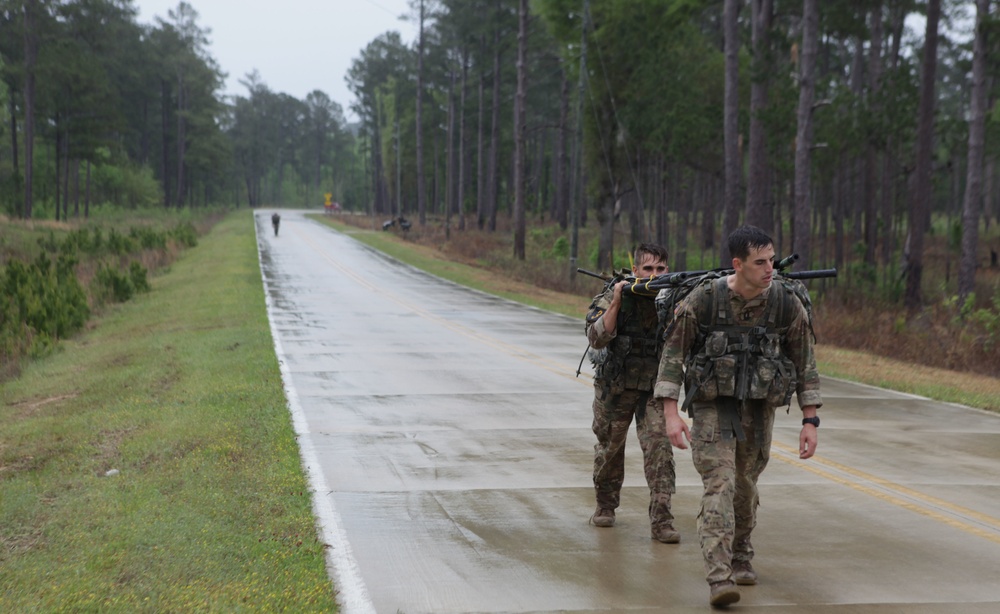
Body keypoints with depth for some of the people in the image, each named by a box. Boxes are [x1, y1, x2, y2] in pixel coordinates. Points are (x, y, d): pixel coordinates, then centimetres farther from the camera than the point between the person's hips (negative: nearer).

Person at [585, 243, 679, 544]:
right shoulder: (614, 295, -10)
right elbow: (597, 338, -20)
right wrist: (616, 303, -28)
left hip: (655, 386, 0)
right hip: (614, 386, 0)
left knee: (659, 447, -13)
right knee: (610, 447, 13)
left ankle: (661, 521, -13)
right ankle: (605, 505, 36)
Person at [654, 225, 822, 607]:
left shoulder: (787, 305, -9)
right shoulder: (703, 300, -14)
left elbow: (805, 364, 0)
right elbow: (673, 354, -8)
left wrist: (810, 421, -2)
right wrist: (671, 414, -14)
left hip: (758, 412, 3)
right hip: (712, 408, -3)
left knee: (745, 487, 17)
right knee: (719, 487, -15)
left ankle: (739, 556, 40)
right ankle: (719, 579, -21)